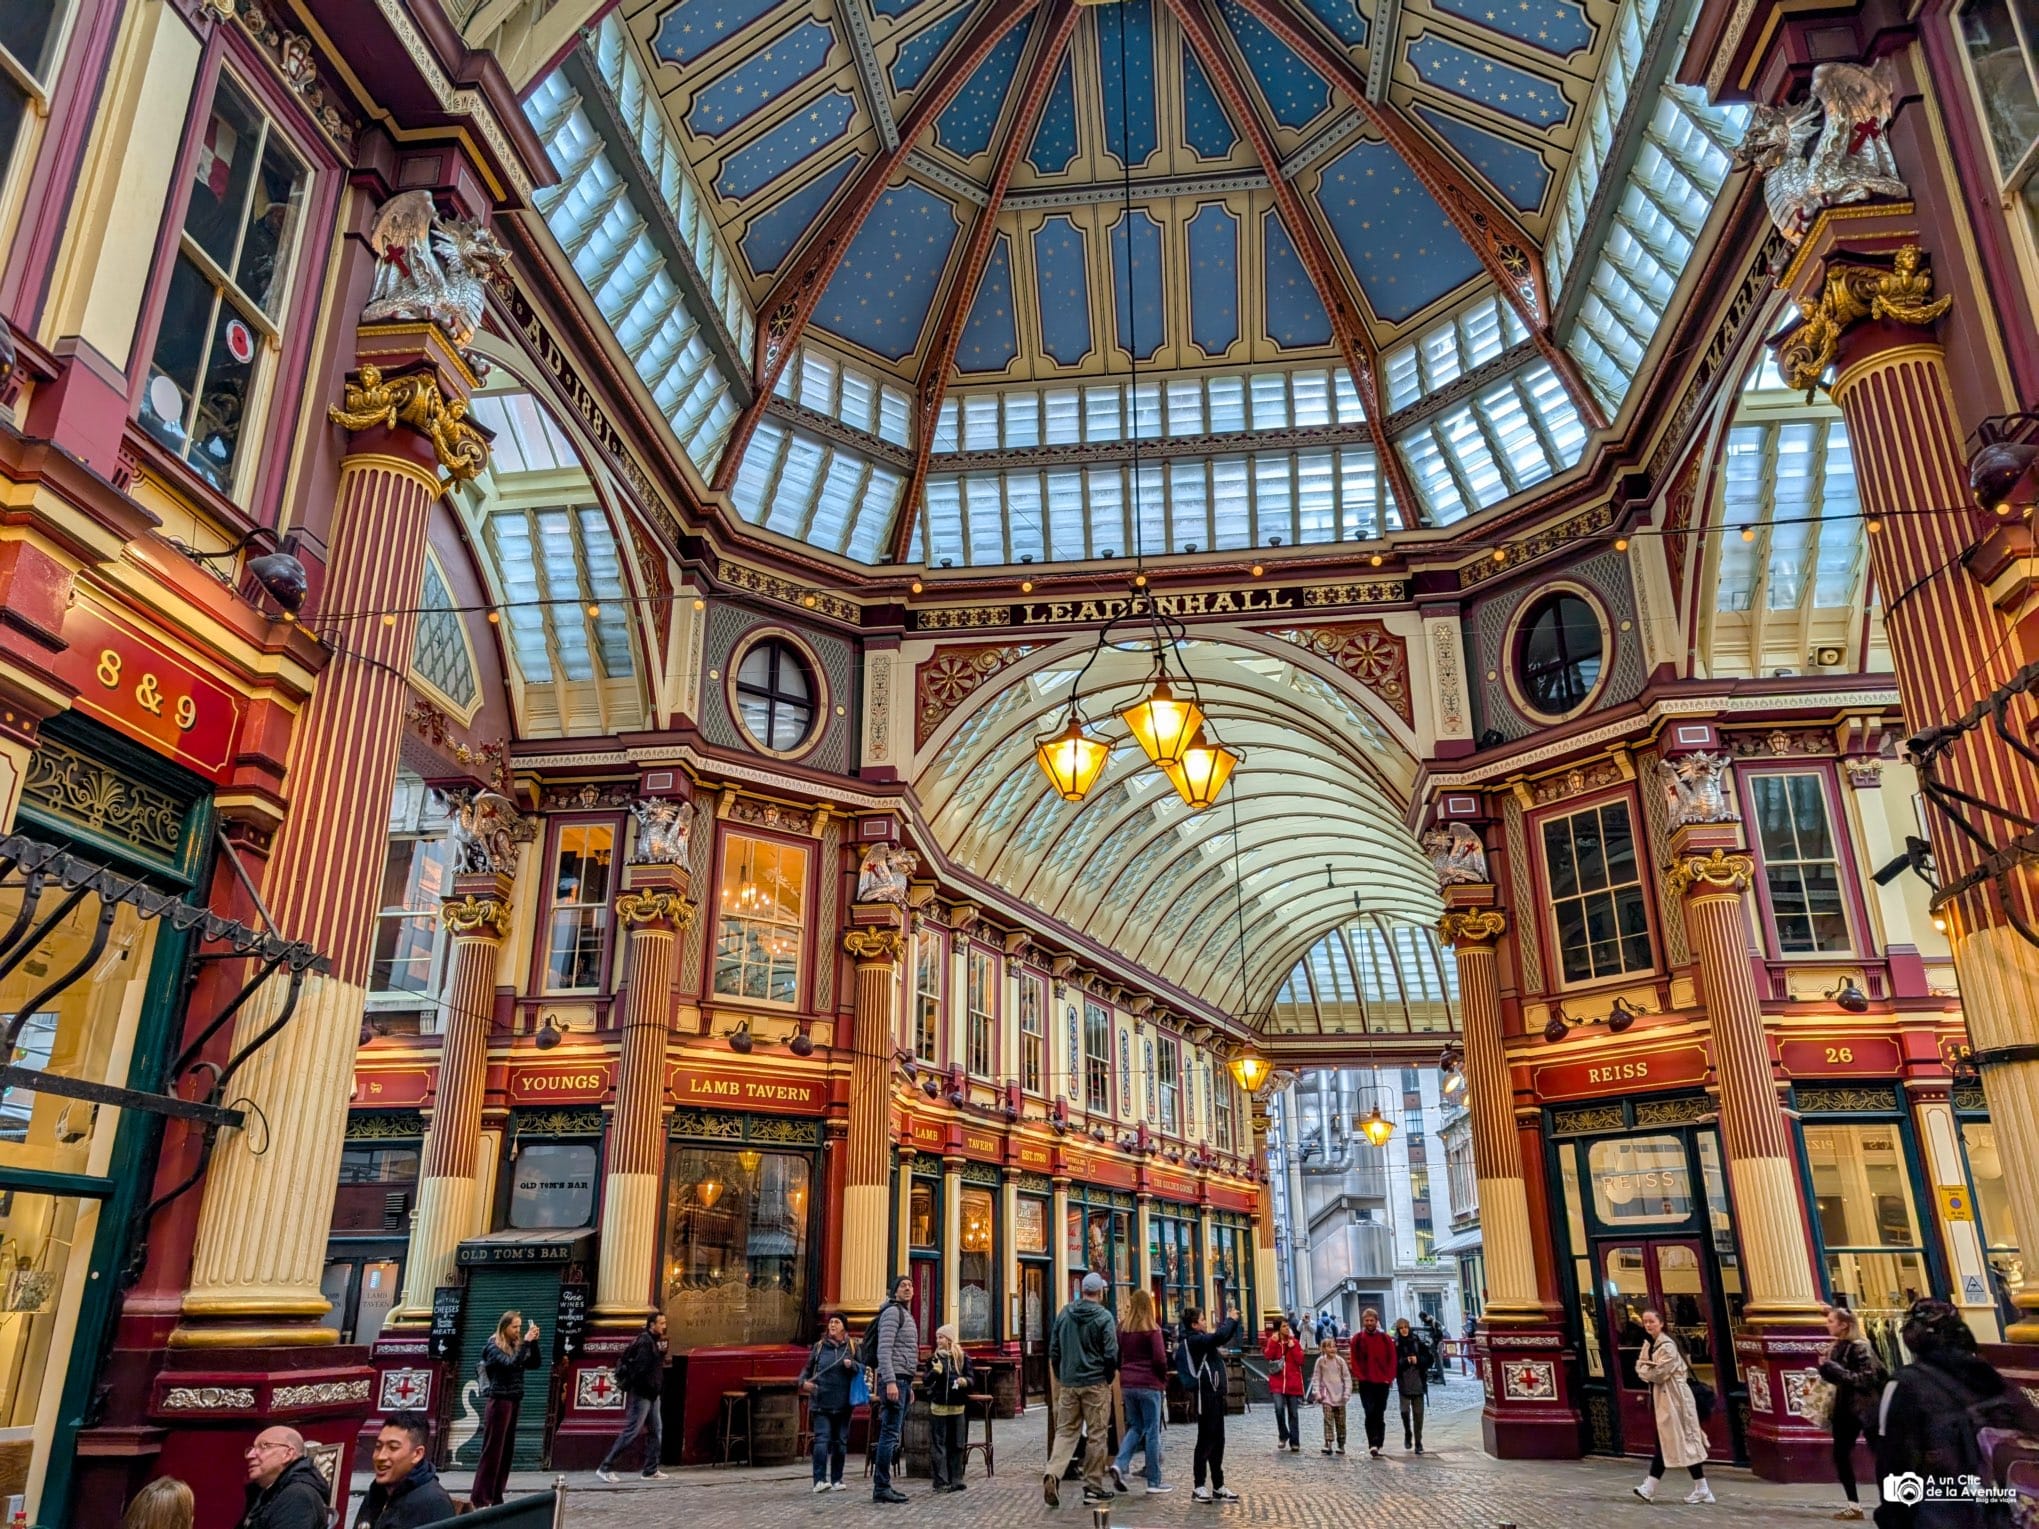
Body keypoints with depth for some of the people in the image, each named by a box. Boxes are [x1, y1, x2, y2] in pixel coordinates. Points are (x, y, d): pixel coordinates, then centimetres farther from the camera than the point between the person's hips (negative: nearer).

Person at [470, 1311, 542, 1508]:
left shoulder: (515, 1346, 11)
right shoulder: (493, 1347, -8)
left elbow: (534, 1364, 5)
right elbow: (510, 1364, -22)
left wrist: (534, 1342, -6)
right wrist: (526, 1342, -23)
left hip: (513, 1403, 7)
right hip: (499, 1403, -7)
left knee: (506, 1452, 9)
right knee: (492, 1451, -6)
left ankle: (495, 1498, 15)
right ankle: (479, 1499, -2)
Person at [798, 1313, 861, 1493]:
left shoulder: (852, 1347, 7)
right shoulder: (819, 1347, 8)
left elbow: (863, 1368, 3)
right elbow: (807, 1368, 10)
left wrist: (852, 1365, -16)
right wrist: (803, 1382, -9)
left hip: (843, 1404, 1)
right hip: (821, 1403, -1)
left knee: (840, 1442, 7)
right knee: (822, 1440, -12)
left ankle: (836, 1480, 16)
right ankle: (820, 1480, -11)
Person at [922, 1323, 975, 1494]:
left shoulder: (962, 1358, 2)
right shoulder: (933, 1358, 3)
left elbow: (972, 1378, 4)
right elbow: (925, 1381, 1)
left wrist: (966, 1381, -18)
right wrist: (934, 1372, -18)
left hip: (957, 1406, 1)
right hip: (938, 1406, -1)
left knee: (957, 1444, 5)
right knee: (938, 1444, -2)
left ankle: (956, 1479, 13)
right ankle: (941, 1481, 2)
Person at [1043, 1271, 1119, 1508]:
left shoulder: (1064, 1313, 5)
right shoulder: (1104, 1317, -9)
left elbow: (1053, 1349, 10)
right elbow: (1111, 1354, -11)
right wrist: (1109, 1377, 6)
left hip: (1068, 1383, 4)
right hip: (1096, 1384, -4)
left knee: (1065, 1431, 9)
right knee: (1095, 1435, 6)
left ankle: (1053, 1472, -14)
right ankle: (1093, 1489, 10)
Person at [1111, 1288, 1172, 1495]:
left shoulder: (1122, 1328, 5)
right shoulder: (1152, 1329, -9)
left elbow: (1116, 1355, 9)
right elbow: (1160, 1359, -12)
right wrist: (1163, 1381, 2)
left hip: (1127, 1385, 5)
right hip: (1149, 1385, -5)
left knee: (1135, 1427, 17)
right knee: (1152, 1431, 4)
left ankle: (1120, 1464, -4)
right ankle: (1154, 1482, 8)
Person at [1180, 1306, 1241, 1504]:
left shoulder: (1202, 1340, 17)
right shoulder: (1194, 1340, -14)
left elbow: (1227, 1338, 25)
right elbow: (1220, 1336, -27)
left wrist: (1233, 1321, 9)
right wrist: (1230, 1320, -11)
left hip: (1215, 1394, 10)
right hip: (1205, 1395, -10)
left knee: (1218, 1440, 11)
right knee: (1206, 1441, -4)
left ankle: (1218, 1486, 17)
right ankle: (1199, 1487, 3)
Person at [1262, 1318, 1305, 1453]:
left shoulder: (1294, 1342, 6)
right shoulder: (1272, 1341, 4)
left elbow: (1300, 1360, -5)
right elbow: (1267, 1356, -12)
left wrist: (1292, 1347, -12)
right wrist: (1274, 1342, -16)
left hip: (1292, 1382, 1)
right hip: (1277, 1382, -1)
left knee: (1293, 1413, 5)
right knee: (1279, 1408, -18)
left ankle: (1295, 1442, 14)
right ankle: (1283, 1435, 5)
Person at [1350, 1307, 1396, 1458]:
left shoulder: (1385, 1339, 5)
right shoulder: (1357, 1339, 2)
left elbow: (1392, 1359, 5)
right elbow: (1354, 1360, 1)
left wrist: (1389, 1377, -4)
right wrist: (1359, 1376, -9)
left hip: (1382, 1382, 2)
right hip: (1365, 1383, -2)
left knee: (1380, 1415, 7)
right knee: (1370, 1413, -13)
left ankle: (1376, 1446, 16)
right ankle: (1373, 1445, -14)